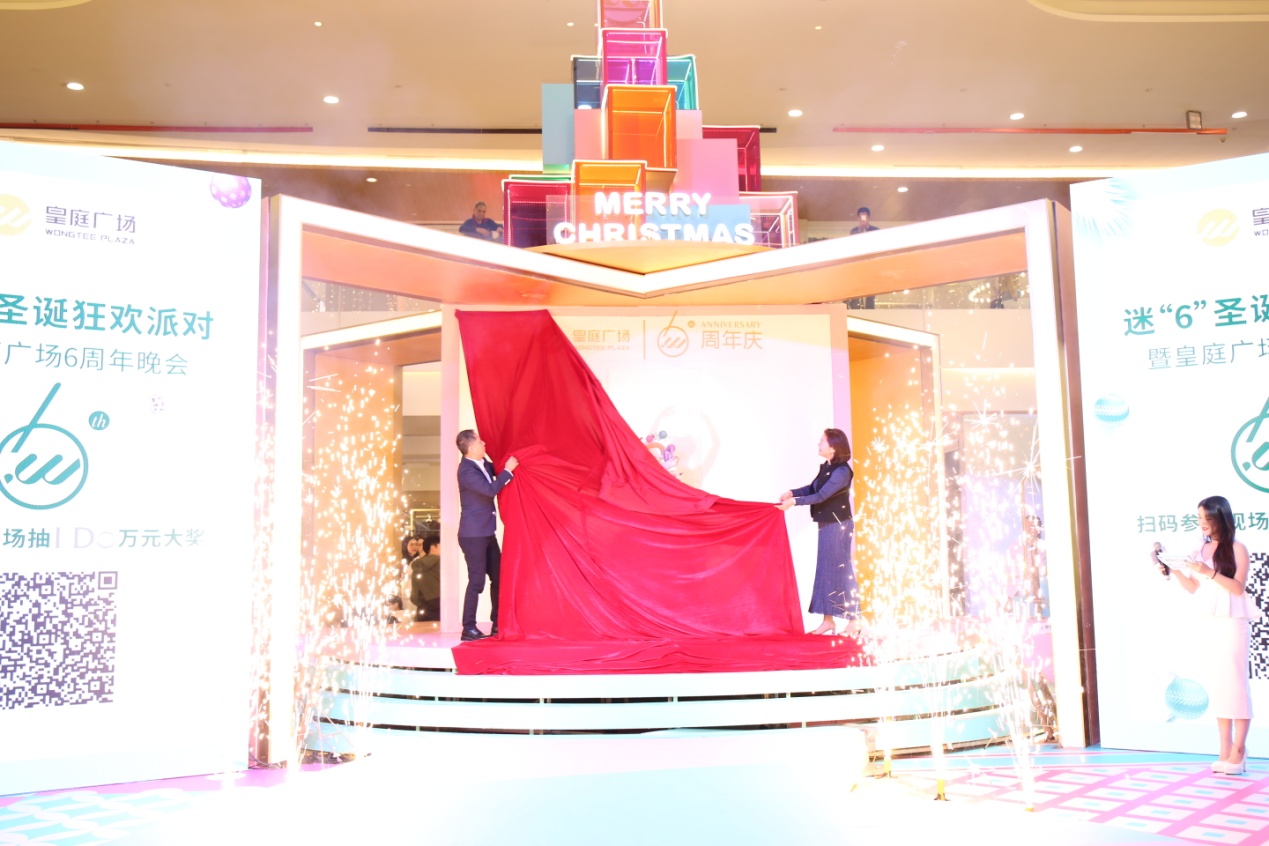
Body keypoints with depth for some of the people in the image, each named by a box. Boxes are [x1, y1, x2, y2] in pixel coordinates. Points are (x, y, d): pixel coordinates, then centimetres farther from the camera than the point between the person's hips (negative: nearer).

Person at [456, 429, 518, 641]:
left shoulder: (483, 463, 7)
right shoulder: (466, 470, -19)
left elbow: (495, 470, 28)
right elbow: (490, 489, -26)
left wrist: (507, 462, 12)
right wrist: (508, 470, -17)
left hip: (486, 533, 9)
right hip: (473, 535, -9)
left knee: (498, 577, 12)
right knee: (477, 581, -5)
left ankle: (498, 624, 20)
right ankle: (468, 629, 4)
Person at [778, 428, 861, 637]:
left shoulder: (842, 471, -18)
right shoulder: (825, 467, 7)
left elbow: (821, 496, -22)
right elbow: (813, 488, 16)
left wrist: (794, 502, -22)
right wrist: (792, 492, 1)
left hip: (839, 525, -8)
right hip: (826, 525, 8)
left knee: (842, 570, -3)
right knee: (825, 570, 9)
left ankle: (854, 621, 6)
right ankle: (828, 620, 15)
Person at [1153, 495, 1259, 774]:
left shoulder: (1236, 549, -4)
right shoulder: (1200, 551, 10)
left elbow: (1238, 587, -12)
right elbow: (1193, 587, 6)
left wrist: (1209, 572, -24)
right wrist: (1171, 567, -6)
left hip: (1233, 623, -5)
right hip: (1209, 623, 5)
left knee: (1235, 683, -5)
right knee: (1217, 686, 5)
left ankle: (1238, 751, -2)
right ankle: (1225, 751, 7)